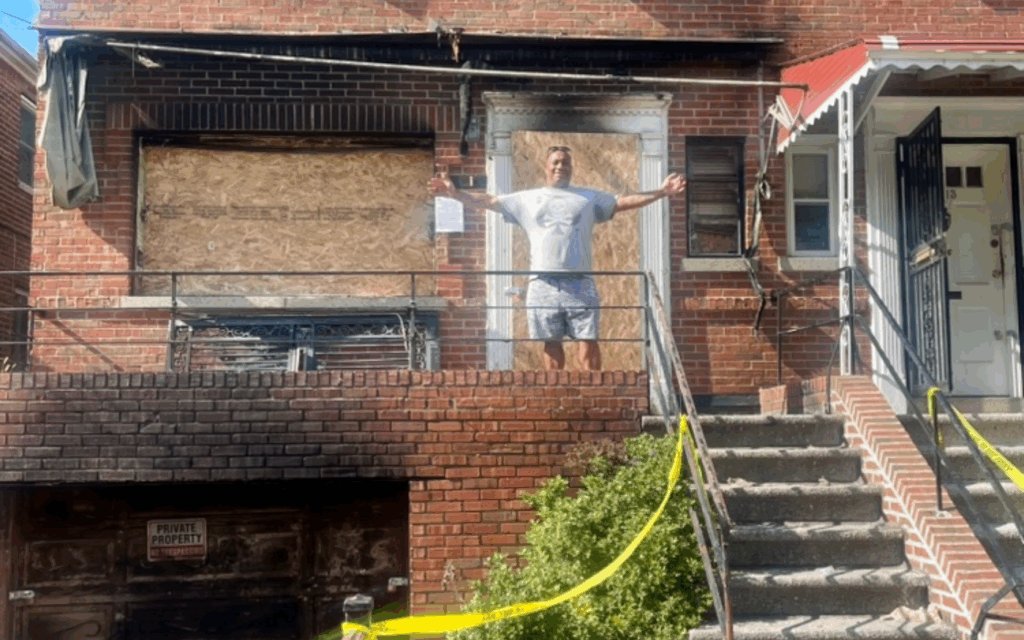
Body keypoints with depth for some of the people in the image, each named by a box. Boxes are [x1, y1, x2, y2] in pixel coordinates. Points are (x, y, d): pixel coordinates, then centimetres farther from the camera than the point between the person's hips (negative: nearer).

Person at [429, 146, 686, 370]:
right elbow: (489, 201, 14)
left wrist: (661, 192, 1)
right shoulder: (526, 199, 16)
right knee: (551, 344, 4)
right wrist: (454, 193, 4)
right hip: (544, 284, 1)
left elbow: (624, 201, 11)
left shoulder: (590, 198, 16)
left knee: (588, 341, -5)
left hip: (580, 282, 0)